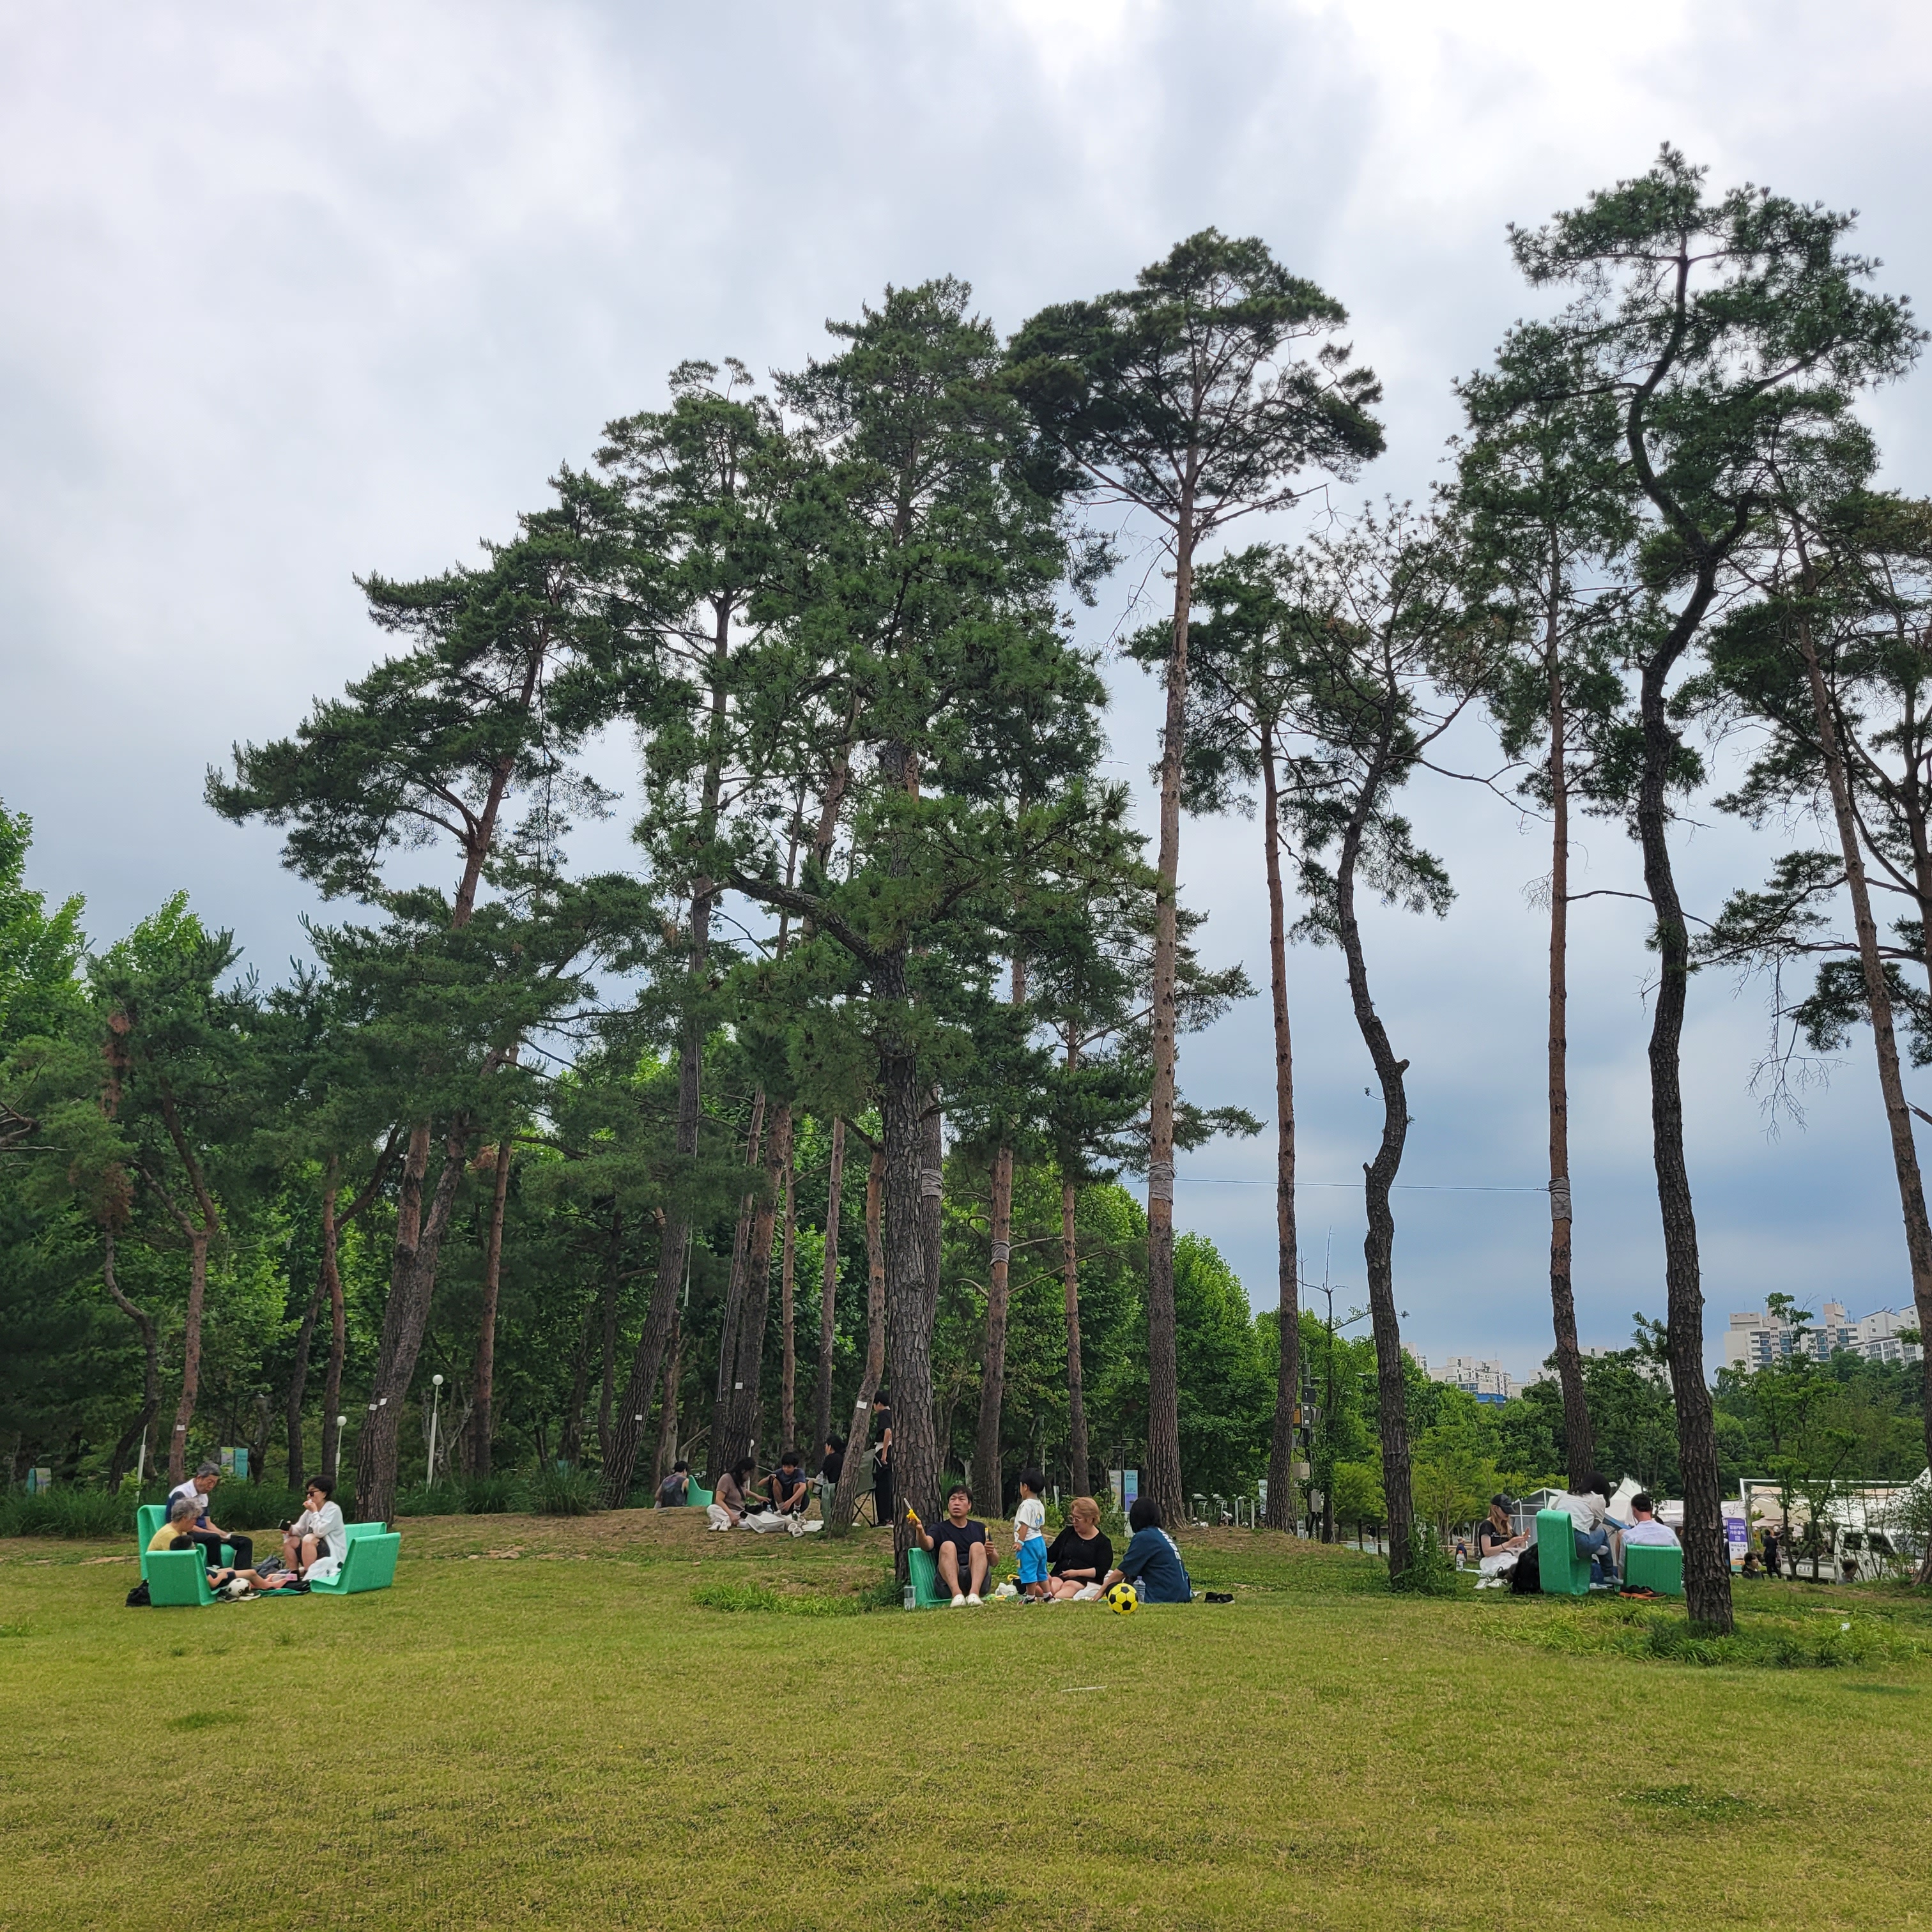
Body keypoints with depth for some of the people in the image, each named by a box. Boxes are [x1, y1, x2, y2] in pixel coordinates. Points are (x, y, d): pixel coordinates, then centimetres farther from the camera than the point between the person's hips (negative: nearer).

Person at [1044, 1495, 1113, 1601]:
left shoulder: (1103, 1542, 7)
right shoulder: (1068, 1532, 19)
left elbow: (1101, 1570, -3)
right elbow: (1051, 1556, 17)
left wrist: (1077, 1573, -12)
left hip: (1086, 1579, -3)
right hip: (1060, 1575, 3)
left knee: (1070, 1585, -37)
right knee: (1055, 1583, -33)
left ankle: (1055, 1600, -67)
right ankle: (1049, 1596, -66)